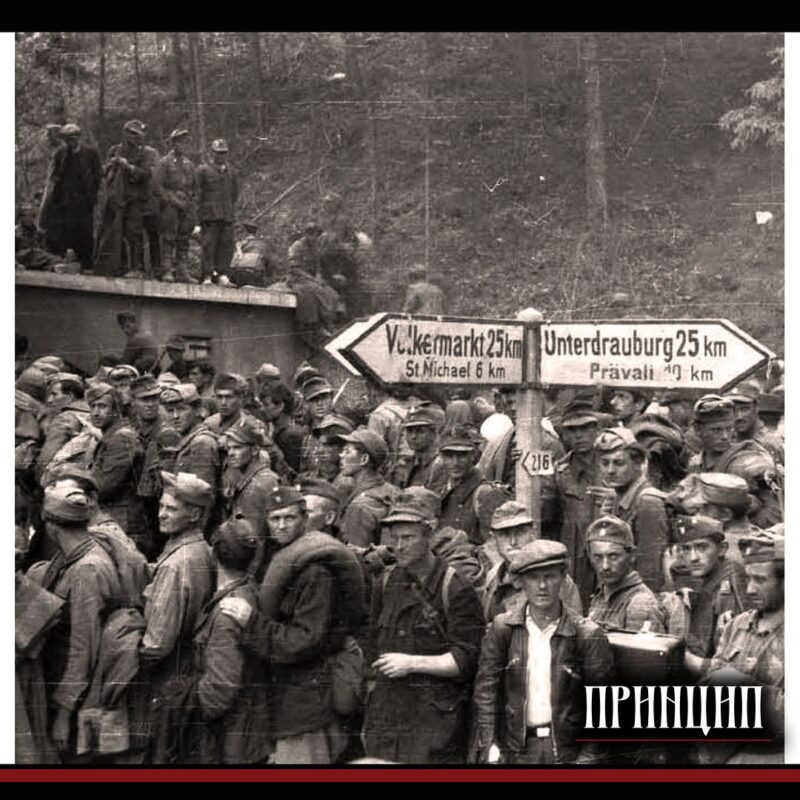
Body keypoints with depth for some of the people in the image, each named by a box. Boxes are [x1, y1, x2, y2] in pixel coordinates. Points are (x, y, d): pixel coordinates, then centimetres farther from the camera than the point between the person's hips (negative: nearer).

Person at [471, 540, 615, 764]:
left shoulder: (587, 634, -3)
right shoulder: (502, 628, 1)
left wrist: (588, 756, -9)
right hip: (516, 751, 1)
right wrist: (488, 745, -9)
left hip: (567, 750, -1)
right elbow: (486, 688, 0)